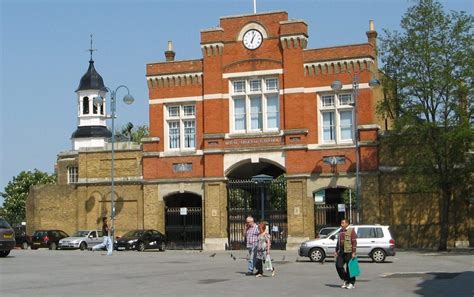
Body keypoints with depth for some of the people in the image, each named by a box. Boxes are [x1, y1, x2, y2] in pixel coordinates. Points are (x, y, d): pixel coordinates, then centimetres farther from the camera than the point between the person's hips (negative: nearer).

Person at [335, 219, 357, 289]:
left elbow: (354, 242, -11)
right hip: (341, 252, 7)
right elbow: (338, 242, 23)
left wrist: (353, 252, -18)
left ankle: (352, 283, 7)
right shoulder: (341, 232, 17)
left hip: (349, 252, -7)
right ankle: (345, 280, 13)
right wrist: (336, 251, 17)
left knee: (349, 267, -3)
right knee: (338, 265, -2)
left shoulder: (351, 231, -6)